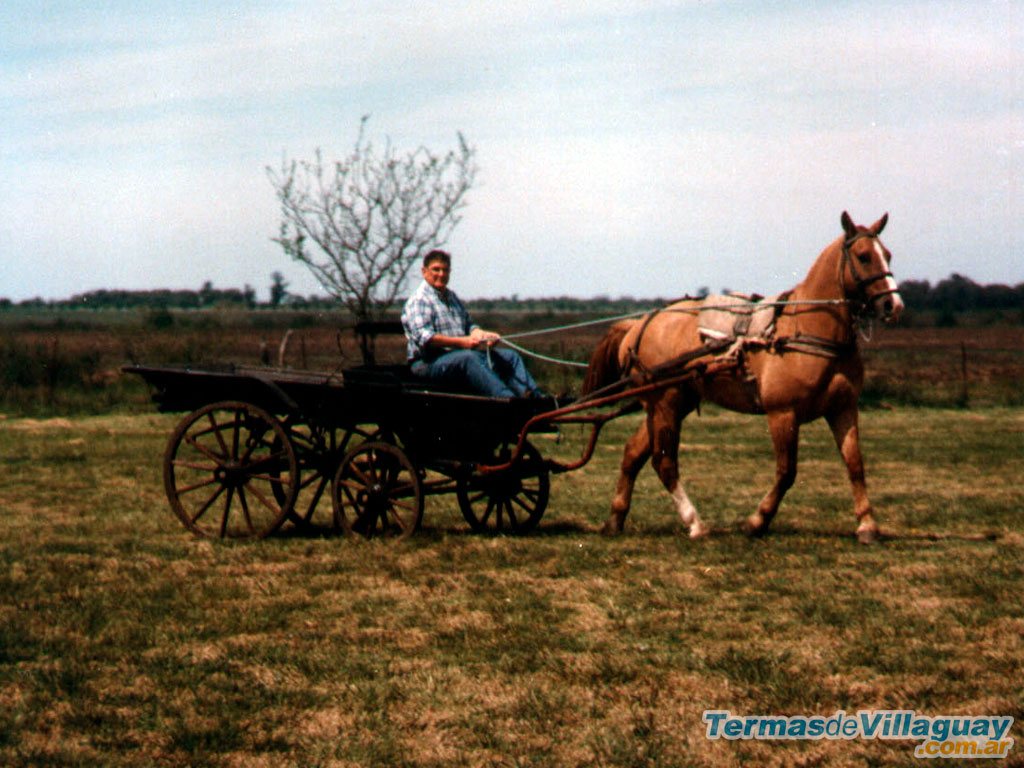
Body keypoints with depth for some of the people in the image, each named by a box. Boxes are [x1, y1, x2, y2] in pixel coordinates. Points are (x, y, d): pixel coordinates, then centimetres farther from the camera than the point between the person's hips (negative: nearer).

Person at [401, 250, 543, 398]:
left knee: (510, 356, 0)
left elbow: (468, 325, 21)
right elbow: (423, 338, -21)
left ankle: (535, 397, -19)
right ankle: (509, 399, -52)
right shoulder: (418, 300, -7)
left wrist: (482, 334, -3)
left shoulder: (451, 297, 22)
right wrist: (461, 342, -26)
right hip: (429, 362, -9)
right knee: (468, 358, -37)